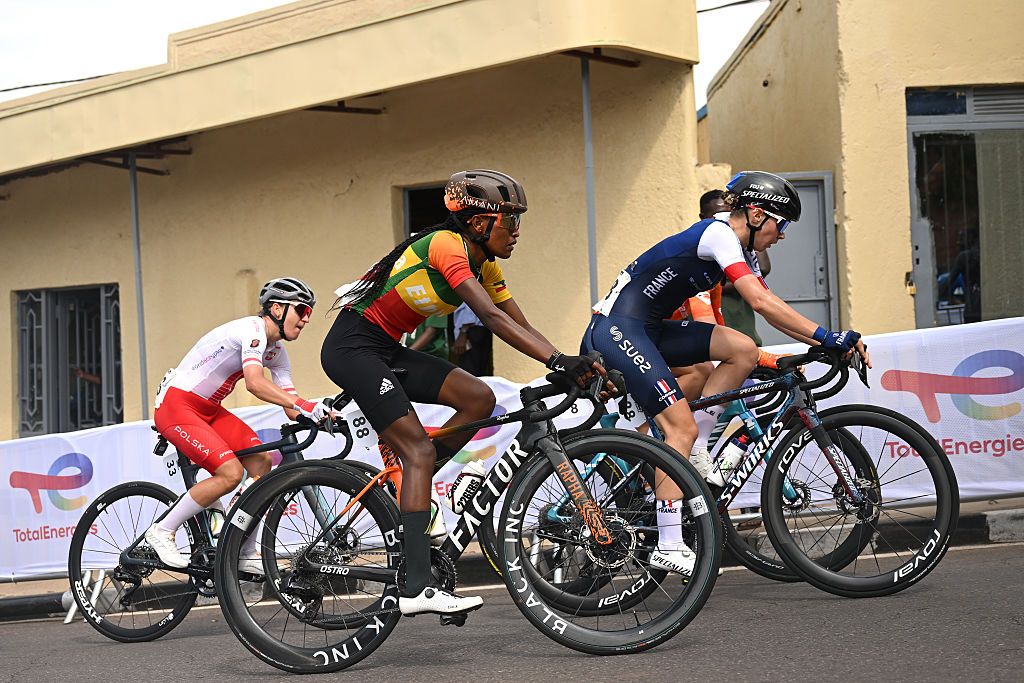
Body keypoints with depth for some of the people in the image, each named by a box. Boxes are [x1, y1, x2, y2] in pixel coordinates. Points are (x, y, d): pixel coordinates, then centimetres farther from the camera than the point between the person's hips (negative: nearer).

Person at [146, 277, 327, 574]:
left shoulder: (277, 351, 10)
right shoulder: (253, 329, -20)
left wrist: (318, 415, -17)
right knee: (230, 473, -21)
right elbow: (254, 383, -36)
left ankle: (246, 554, 2)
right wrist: (305, 405, -44)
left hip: (208, 409, 9)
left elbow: (291, 407, 3)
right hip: (176, 405, -9)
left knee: (261, 460, -5)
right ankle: (162, 532, -5)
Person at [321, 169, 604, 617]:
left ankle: (404, 494, 3)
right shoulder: (445, 245, -20)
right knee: (419, 450, -16)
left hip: (386, 351, 9)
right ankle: (417, 587, -21)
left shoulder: (483, 264, 8)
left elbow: (522, 327, 4)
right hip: (353, 347, -9)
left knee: (479, 398, -5)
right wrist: (557, 361, -38)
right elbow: (491, 317, -31)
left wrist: (575, 367, -9)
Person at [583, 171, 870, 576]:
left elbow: (769, 306, 12)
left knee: (743, 351, -3)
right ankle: (668, 546, -15)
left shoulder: (740, 250, 14)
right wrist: (828, 337, -27)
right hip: (617, 328, -9)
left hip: (650, 330, 9)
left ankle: (694, 450, 1)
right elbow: (761, 303, -26)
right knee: (681, 425, -16)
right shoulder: (718, 234, -16)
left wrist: (822, 342, 0)